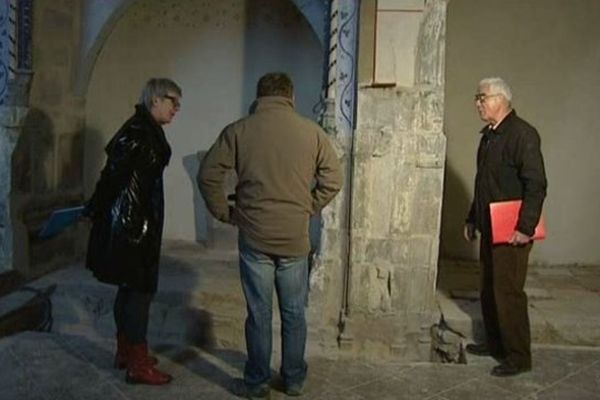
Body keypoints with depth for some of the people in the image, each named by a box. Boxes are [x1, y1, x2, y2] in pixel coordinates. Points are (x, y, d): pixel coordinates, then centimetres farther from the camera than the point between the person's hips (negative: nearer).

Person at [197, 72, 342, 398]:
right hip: (295, 239, 1)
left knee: (258, 313, 11)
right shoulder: (312, 132, 0)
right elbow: (333, 180, 1)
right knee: (294, 313, 15)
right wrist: (308, 209, 11)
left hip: (253, 237, -1)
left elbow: (207, 175, -5)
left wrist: (224, 213, 6)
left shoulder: (238, 131, -3)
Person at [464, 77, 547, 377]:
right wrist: (473, 219, 21)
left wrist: (526, 228, -22)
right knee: (489, 290, 16)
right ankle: (495, 343, 31)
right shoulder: (489, 135, 15)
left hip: (511, 232, -9)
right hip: (489, 229, 9)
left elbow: (536, 185, -19)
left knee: (508, 293, -4)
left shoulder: (522, 134, -13)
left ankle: (518, 357, 9)